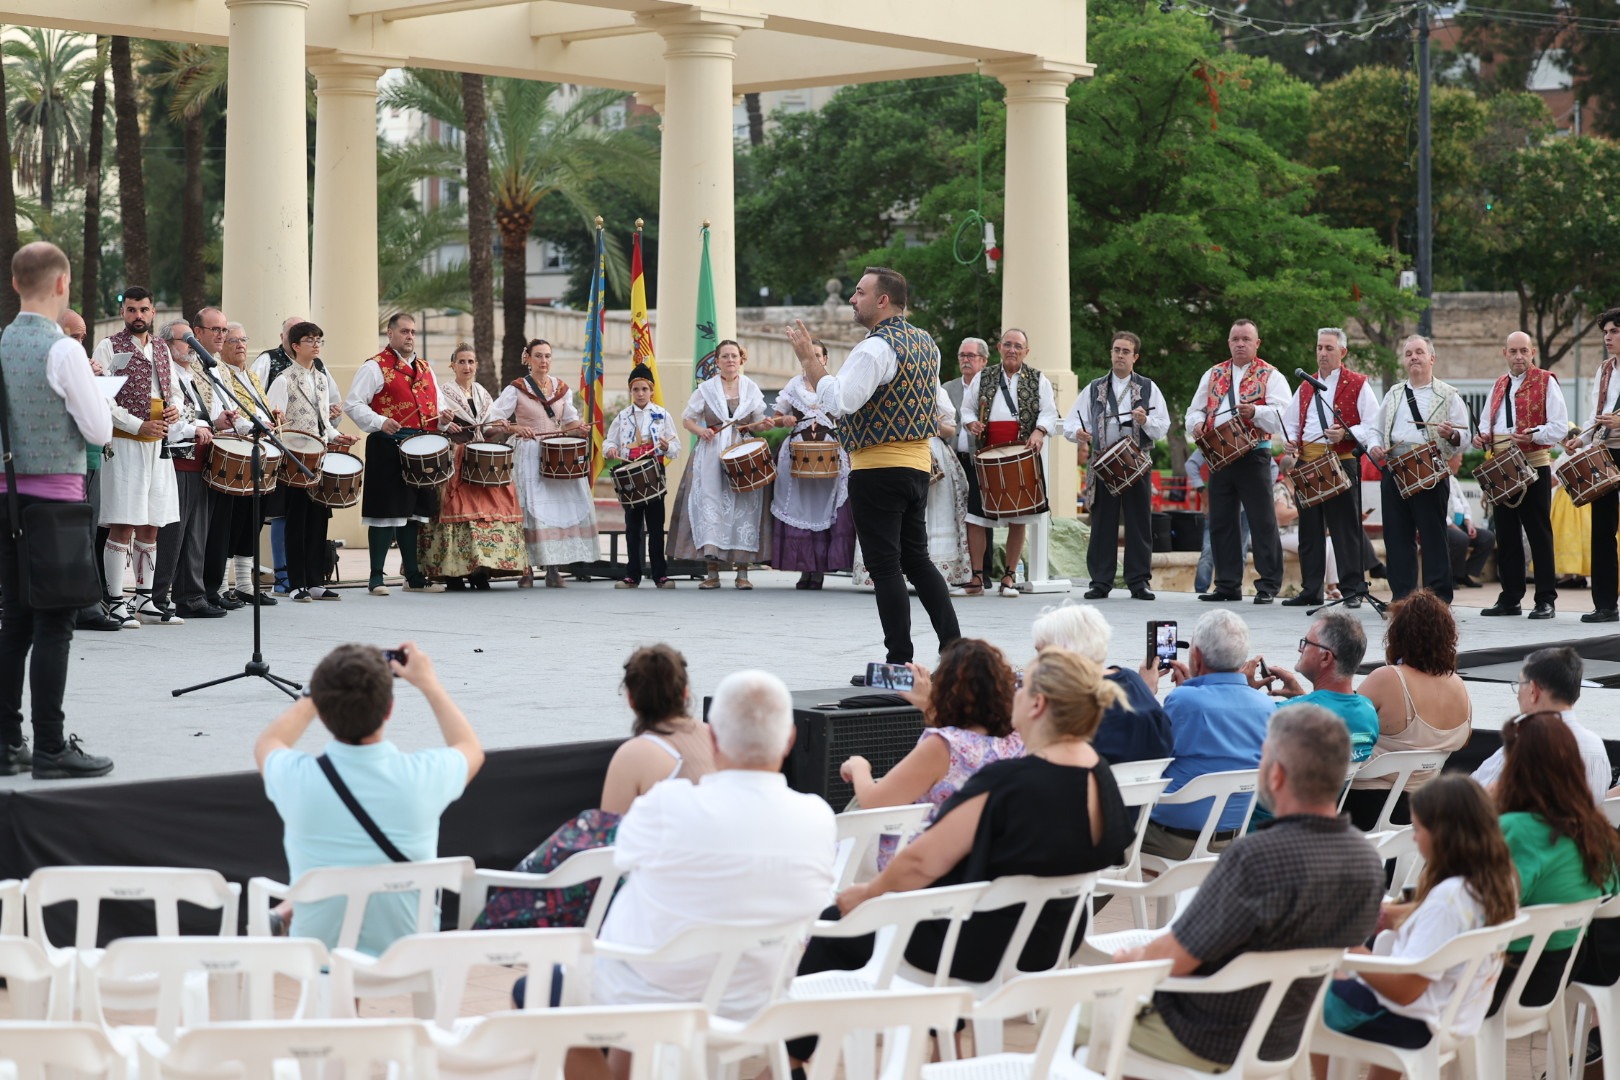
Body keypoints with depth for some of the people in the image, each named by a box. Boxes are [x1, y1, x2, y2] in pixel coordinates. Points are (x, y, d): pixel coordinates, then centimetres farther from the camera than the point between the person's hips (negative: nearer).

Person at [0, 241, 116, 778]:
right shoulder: (63, 350, -14)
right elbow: (100, 431, -10)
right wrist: (92, 388, 7)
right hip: (55, 496, -7)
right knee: (52, 625, -3)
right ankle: (51, 748, -1)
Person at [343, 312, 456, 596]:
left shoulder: (424, 368, 18)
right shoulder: (376, 367, -4)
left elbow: (438, 404, 25)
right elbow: (353, 404, -9)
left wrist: (445, 422, 3)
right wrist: (380, 422, -22)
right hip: (388, 448, -7)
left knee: (414, 511, 12)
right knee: (387, 512, -5)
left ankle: (414, 575, 19)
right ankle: (376, 578, 1)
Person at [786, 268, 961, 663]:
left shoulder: (875, 348, -15)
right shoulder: (926, 343, 13)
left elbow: (840, 401, -23)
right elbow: (943, 407, 20)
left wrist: (809, 359, -16)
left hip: (878, 468, -9)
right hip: (918, 464, 9)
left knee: (885, 566, -4)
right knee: (917, 558, 16)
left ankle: (900, 658, -3)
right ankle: (953, 645, 11)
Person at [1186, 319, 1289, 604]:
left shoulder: (1271, 376, 1)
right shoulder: (1213, 375, 16)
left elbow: (1281, 415, -11)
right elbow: (1195, 409, 18)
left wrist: (1255, 412, -28)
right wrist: (1197, 423, -5)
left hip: (1253, 455, -5)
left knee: (1262, 521, -4)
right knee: (1221, 522, 7)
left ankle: (1268, 585, 0)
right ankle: (1228, 585, 15)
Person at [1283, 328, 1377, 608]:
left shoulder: (1358, 384, 1)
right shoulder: (1306, 386, 17)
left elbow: (1373, 426, -5)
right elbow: (1290, 421, 25)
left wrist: (1347, 434, -19)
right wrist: (1291, 439, 4)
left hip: (1342, 462, -6)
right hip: (1307, 462, 6)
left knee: (1345, 529, -4)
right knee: (1309, 529, 8)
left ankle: (1352, 590, 0)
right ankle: (1310, 590, 15)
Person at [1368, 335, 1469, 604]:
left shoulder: (1448, 396, 5)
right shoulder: (1394, 394, 19)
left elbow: (1465, 436, 0)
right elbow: (1377, 430, 23)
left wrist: (1452, 436, -23)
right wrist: (1374, 447, 2)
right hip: (1393, 471, 5)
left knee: (1433, 536, -4)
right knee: (1397, 536, 5)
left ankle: (1438, 599, 0)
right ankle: (1402, 597, 11)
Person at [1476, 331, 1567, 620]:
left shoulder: (1545, 382, -1)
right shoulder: (1498, 386, 17)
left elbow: (1560, 427, -8)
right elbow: (1489, 423, 26)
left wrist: (1533, 435, -24)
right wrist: (1483, 438, 4)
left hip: (1534, 465, -6)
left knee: (1539, 533, -4)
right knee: (1506, 534, 8)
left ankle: (1546, 599, 0)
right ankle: (1510, 598, 15)